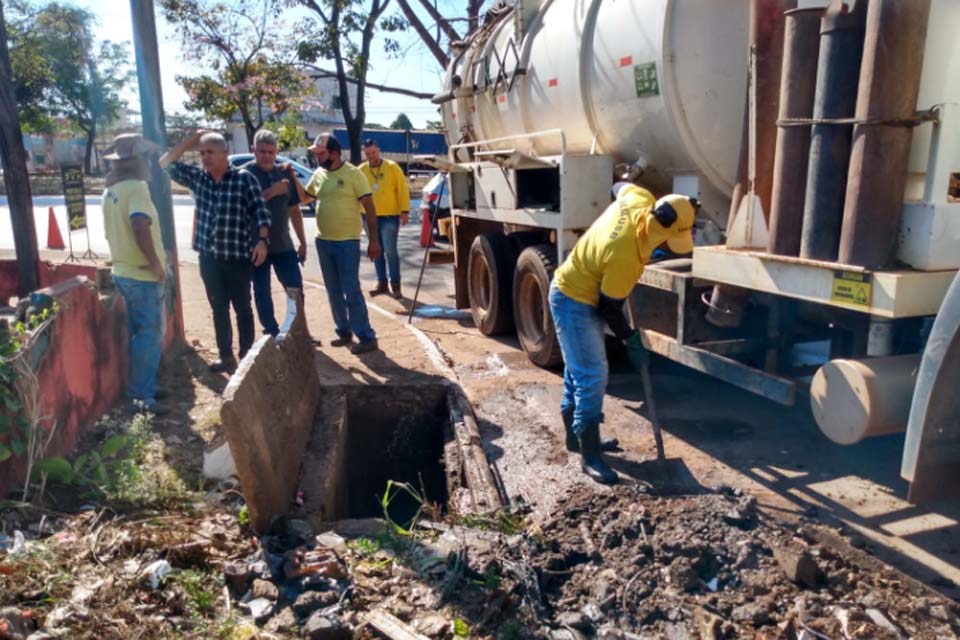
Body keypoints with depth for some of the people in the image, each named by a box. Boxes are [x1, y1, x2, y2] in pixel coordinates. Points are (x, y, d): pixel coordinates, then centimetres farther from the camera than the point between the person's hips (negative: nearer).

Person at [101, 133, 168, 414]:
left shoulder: (111, 190, 12)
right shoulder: (135, 186, -17)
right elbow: (140, 227, -31)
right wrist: (156, 264, -23)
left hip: (123, 271, 9)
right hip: (142, 274, -9)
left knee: (138, 332, 18)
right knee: (151, 335, -2)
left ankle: (137, 389, 26)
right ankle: (141, 396, 2)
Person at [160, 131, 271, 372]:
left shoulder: (244, 178, -6)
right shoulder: (197, 177, 8)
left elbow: (260, 212, -9)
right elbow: (165, 164, 12)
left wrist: (262, 240, -22)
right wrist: (190, 141, 6)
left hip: (238, 257, -5)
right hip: (208, 257, 5)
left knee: (242, 308, 5)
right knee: (219, 309, 12)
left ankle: (246, 356, 14)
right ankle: (225, 355, 23)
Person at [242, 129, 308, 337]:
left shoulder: (285, 173, 8)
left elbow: (294, 210, 13)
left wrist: (302, 241, 12)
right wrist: (271, 192, -21)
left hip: (283, 244, 3)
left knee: (296, 288, 2)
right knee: (262, 292, 5)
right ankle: (273, 333, 16)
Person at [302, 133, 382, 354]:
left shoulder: (353, 173, -10)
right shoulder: (318, 174, 8)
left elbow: (369, 207, -9)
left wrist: (373, 240, -13)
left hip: (347, 241, -6)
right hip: (323, 241, 7)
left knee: (351, 291, -7)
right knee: (334, 291, 11)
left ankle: (367, 337, -1)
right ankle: (344, 332, 23)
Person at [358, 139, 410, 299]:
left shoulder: (392, 167, -3)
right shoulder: (361, 170, 6)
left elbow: (403, 189, -4)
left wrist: (404, 211, -11)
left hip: (390, 215, -4)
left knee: (390, 250, -9)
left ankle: (395, 285, 1)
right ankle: (382, 283, 20)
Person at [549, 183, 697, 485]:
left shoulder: (639, 200, -14)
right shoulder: (626, 258, -35)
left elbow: (621, 186, 12)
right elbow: (610, 307, -21)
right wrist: (631, 340, -8)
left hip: (577, 292, 10)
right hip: (574, 302, -10)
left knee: (579, 370, 18)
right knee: (592, 376, -10)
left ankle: (576, 434, 31)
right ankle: (589, 456, -3)